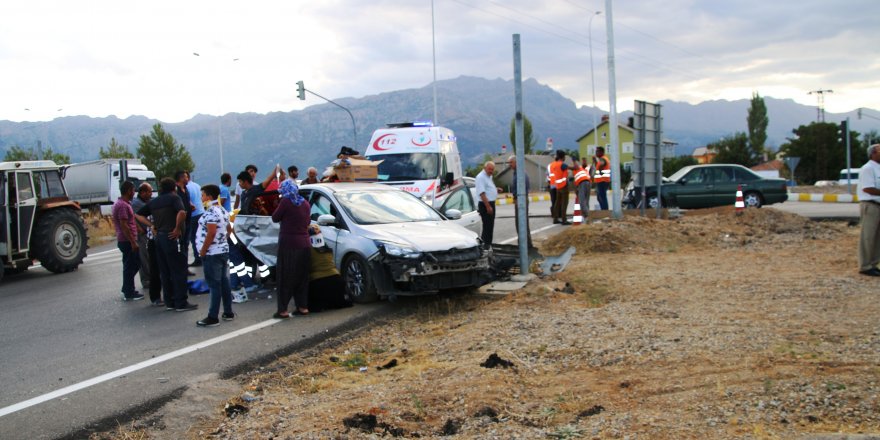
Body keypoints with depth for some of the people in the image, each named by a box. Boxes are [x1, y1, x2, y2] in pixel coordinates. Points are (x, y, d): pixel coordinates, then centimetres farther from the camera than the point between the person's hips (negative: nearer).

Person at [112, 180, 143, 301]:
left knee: (135, 263, 17)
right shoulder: (123, 205, -18)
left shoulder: (120, 203, 15)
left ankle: (127, 290, 24)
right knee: (130, 266, -2)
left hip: (125, 240, 10)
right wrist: (133, 242, -22)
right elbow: (124, 226, -23)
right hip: (127, 241, -10)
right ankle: (129, 293, 6)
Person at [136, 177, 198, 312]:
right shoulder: (174, 198, -6)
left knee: (165, 272, 12)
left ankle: (169, 302, 18)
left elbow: (139, 215, 17)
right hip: (172, 238, -7)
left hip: (159, 237, 7)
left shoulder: (154, 202, 15)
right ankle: (181, 303, -1)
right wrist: (177, 228, -14)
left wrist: (152, 225, 11)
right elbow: (182, 212, -25)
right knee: (179, 271, -2)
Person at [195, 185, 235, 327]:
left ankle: (213, 317, -3)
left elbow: (211, 233, -23)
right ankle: (228, 312, 18)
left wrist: (203, 251, -17)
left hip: (212, 254, -9)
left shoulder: (211, 212, -17)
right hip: (224, 251, 9)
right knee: (224, 282, 12)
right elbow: (228, 229, 21)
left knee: (214, 285, -6)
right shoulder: (223, 211, 12)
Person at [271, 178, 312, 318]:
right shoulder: (305, 203, 9)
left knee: (285, 278, -1)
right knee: (302, 277, 14)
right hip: (305, 245, 6)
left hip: (289, 245, -6)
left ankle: (283, 310, -1)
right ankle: (303, 307, 17)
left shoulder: (286, 202, -10)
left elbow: (275, 218, -1)